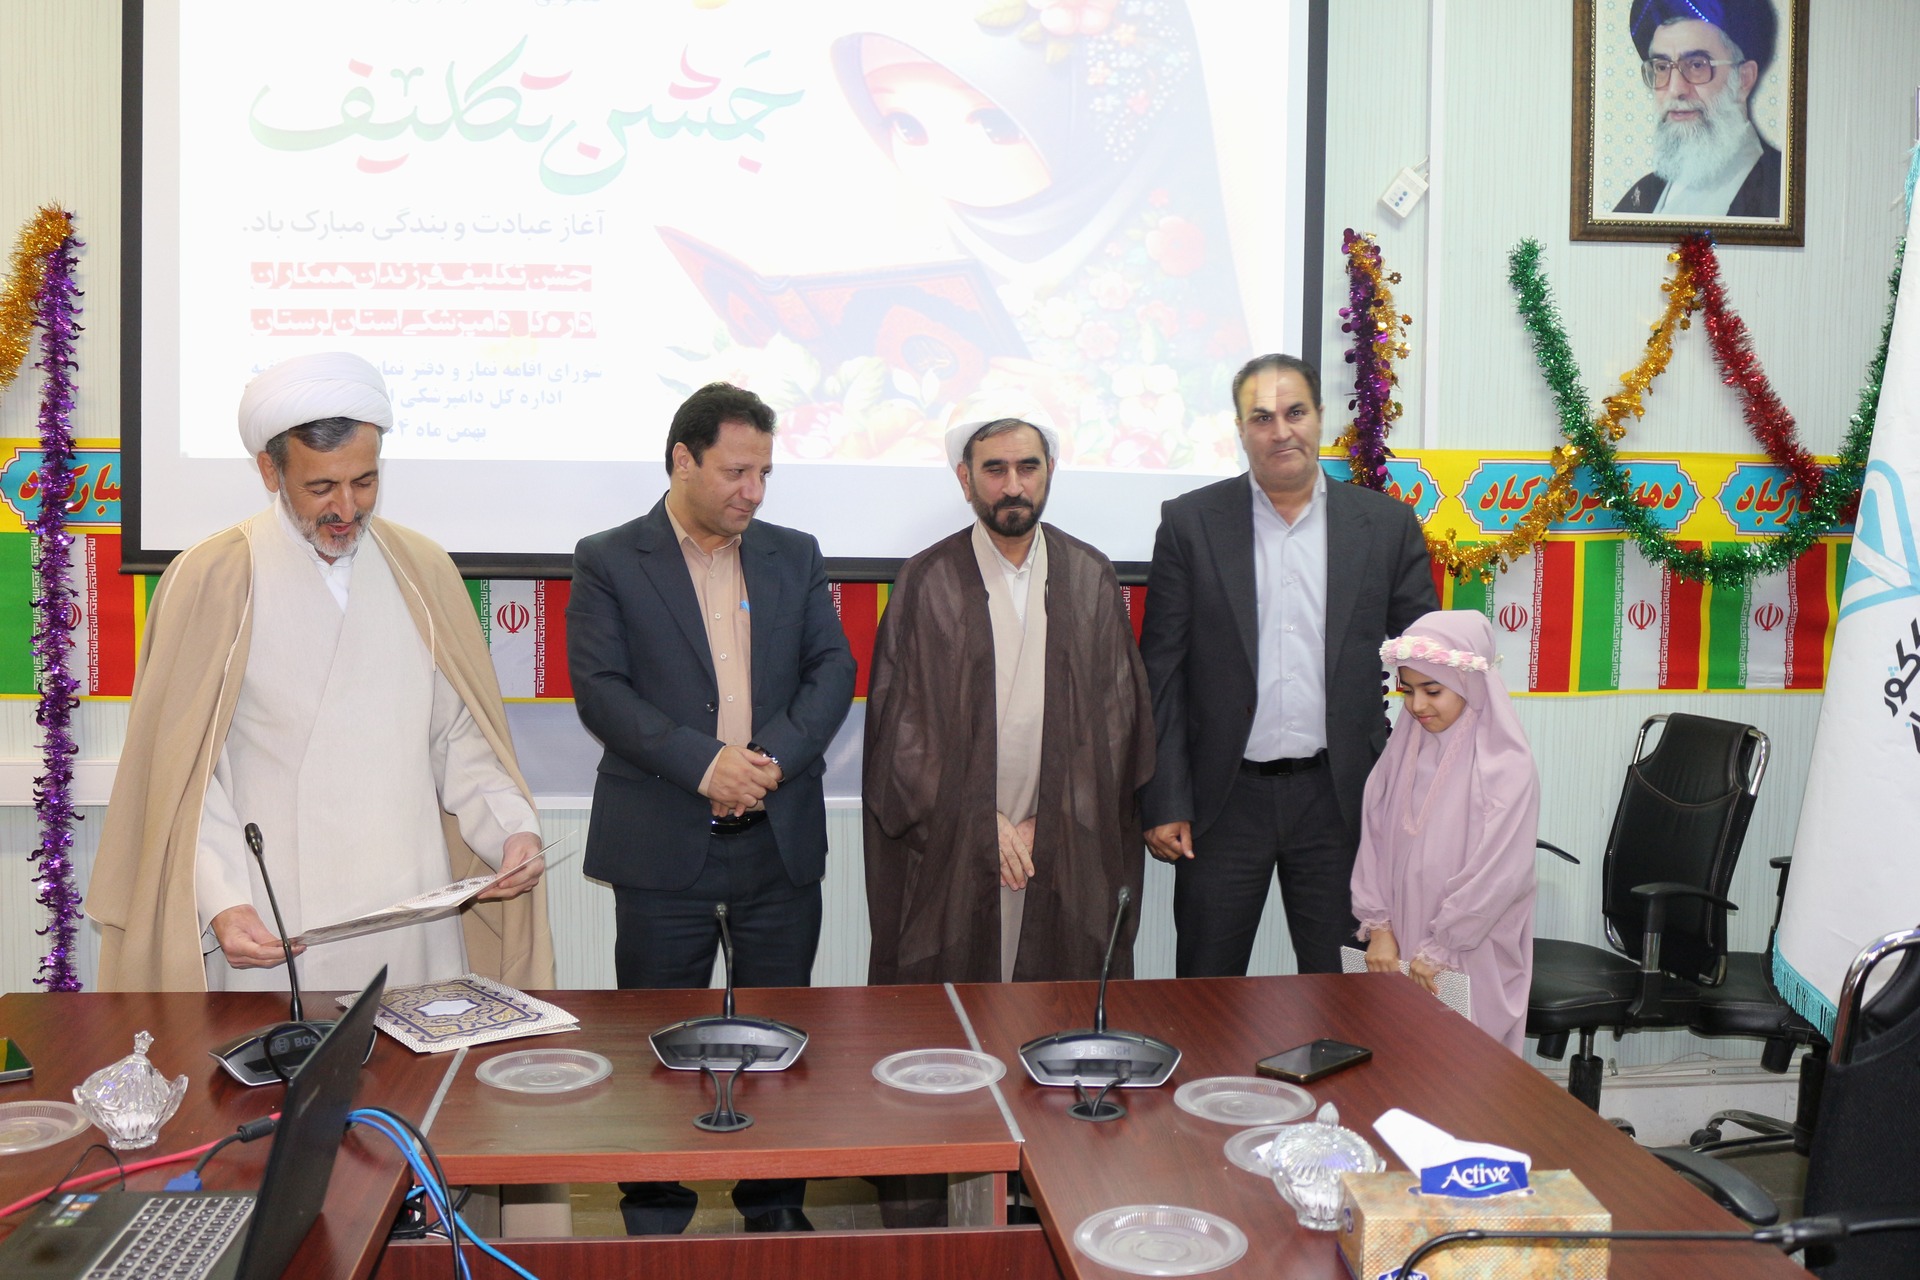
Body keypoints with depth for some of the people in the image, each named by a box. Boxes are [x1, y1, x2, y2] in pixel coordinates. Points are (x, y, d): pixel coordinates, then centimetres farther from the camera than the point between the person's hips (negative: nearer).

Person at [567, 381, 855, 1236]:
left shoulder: (794, 555, 11)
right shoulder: (609, 562, 0)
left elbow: (833, 667, 4)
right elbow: (600, 688, -9)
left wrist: (776, 754, -13)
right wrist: (703, 762, -20)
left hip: (781, 837, 3)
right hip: (663, 843, -3)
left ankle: (776, 1207, 28)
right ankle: (654, 1219, 25)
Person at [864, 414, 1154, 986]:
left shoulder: (1092, 578, 7)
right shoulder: (925, 582, 1)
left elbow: (1116, 714, 5)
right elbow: (900, 724, -2)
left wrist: (1050, 823, -4)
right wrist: (978, 822, -8)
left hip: (1067, 854, 2)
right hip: (949, 855, -2)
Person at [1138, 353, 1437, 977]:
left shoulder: (1387, 524, 3)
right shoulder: (1190, 523, 0)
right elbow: (1161, 673, -1)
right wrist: (1164, 803, -5)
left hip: (1340, 799, 1)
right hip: (1225, 800, -1)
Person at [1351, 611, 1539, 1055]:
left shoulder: (1505, 765, -12)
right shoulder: (1402, 752, 5)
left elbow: (1498, 874, -15)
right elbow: (1373, 842, 5)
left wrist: (1438, 950, -12)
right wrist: (1379, 928, -3)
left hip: (1472, 957, -5)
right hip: (1399, 951, 5)